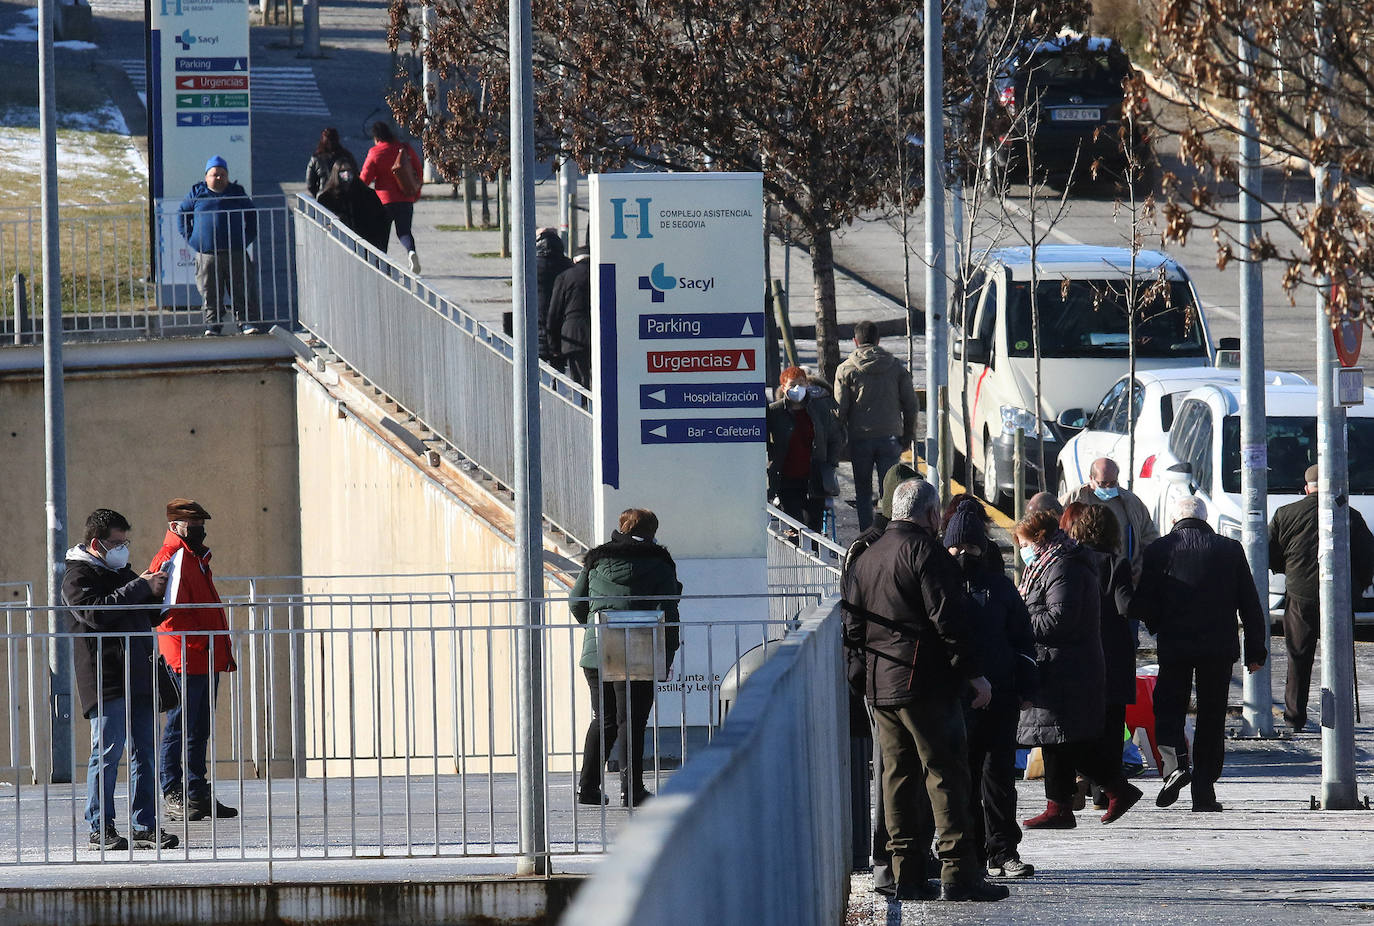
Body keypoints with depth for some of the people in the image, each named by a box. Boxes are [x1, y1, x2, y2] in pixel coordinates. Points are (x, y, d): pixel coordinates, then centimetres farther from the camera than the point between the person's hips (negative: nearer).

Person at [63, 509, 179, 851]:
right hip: (106, 681, -8)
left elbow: (149, 617, 29)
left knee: (145, 754, 5)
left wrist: (157, 593, 8)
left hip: (139, 678, 8)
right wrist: (140, 588, -18)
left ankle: (144, 825, 8)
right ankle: (100, 829, -4)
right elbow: (97, 612, -20)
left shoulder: (122, 573, 22)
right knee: (108, 753, -8)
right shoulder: (78, 576, -3)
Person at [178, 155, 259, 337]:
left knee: (242, 292, -1)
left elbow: (252, 217, 18)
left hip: (235, 253, 1)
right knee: (210, 294, 0)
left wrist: (247, 238, 6)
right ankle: (213, 324, 7)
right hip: (206, 255, -1)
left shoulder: (237, 193, 10)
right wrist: (190, 238, 5)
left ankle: (244, 321, 4)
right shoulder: (197, 194, 8)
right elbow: (182, 215, 15)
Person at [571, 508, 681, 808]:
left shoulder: (596, 561, 9)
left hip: (595, 654, 4)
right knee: (631, 722, 0)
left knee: (601, 719, 16)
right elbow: (667, 614, -7)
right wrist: (667, 655, -1)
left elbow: (577, 605, 12)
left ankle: (587, 786, 14)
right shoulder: (658, 566, -2)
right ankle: (631, 789, -2)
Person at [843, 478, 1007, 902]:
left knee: (898, 776, 9)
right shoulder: (926, 551, -9)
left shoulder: (867, 557, 16)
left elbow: (853, 627, 19)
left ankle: (907, 874, 8)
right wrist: (972, 673, -12)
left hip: (879, 687, 8)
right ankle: (958, 872, -12)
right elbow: (948, 618, -16)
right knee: (946, 773, -7)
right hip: (924, 684, -8)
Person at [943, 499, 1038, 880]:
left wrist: (1025, 688, 8)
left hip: (998, 695, 1)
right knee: (961, 777, 1)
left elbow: (1022, 640, 15)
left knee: (999, 774, -1)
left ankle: (1002, 851, 2)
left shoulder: (1000, 587, 11)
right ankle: (970, 849, 7)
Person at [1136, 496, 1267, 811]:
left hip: (1175, 646, -1)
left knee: (1168, 708, 11)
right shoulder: (1230, 549, 2)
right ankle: (1204, 790, 6)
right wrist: (1255, 650, 10)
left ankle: (1175, 764, -15)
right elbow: (1250, 604, 4)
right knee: (1211, 717, 8)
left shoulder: (1158, 551, -2)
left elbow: (1144, 602, -1)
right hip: (1219, 648, 1)